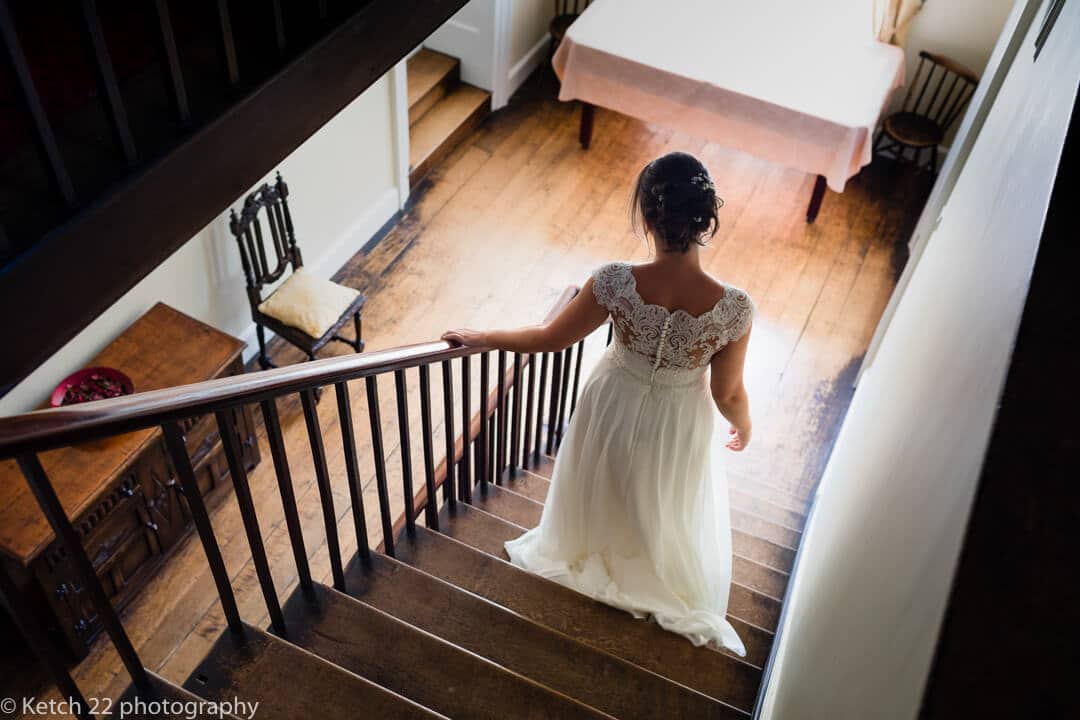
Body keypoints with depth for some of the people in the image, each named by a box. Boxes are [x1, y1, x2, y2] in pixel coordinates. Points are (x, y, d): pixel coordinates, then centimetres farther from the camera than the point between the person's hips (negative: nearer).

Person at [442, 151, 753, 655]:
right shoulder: (734, 308, -32)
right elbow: (728, 393, -16)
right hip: (677, 426, -1)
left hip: (615, 408, 1)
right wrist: (743, 425, 8)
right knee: (669, 515, 29)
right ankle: (676, 597, 56)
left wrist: (479, 338, 0)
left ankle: (582, 557, 64)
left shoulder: (616, 282, -31)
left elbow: (551, 339, -17)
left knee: (600, 496, 33)